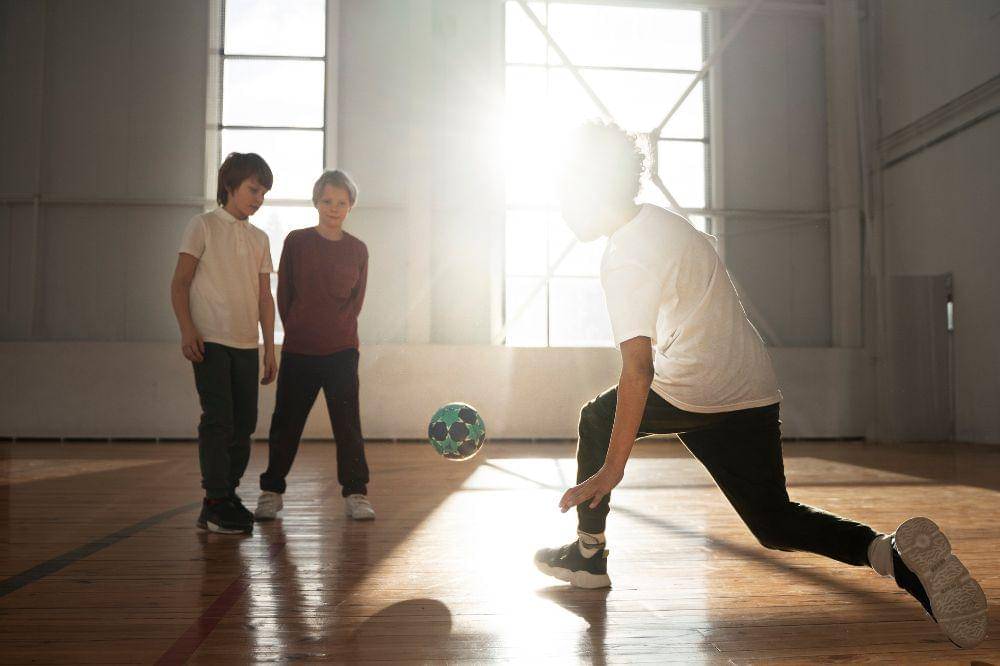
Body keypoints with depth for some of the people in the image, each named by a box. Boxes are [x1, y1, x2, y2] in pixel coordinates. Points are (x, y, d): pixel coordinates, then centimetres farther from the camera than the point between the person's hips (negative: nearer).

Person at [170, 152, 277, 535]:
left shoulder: (259, 239, 15)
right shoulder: (204, 226, 0)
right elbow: (180, 283, -3)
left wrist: (270, 348, 12)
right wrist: (187, 330, -15)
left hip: (247, 345, 6)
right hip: (211, 341, -6)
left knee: (244, 423, 7)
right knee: (218, 420, -8)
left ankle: (229, 494, 21)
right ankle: (214, 506, -1)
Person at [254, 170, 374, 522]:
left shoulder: (357, 250, 5)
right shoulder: (296, 241, 0)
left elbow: (356, 299, 11)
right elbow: (283, 292, 5)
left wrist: (335, 329, 6)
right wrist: (297, 329, 6)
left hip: (341, 350, 1)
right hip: (298, 348, 0)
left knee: (348, 423, 0)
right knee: (286, 423, 6)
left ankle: (356, 493, 9)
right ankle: (271, 492, 19)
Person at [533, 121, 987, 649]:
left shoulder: (624, 257, -15)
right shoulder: (661, 220, 13)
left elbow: (638, 369, -23)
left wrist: (612, 468, -21)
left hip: (694, 396, -8)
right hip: (753, 393, 8)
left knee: (597, 420, 18)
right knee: (775, 524, 14)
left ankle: (587, 554, 21)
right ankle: (889, 551, -11)